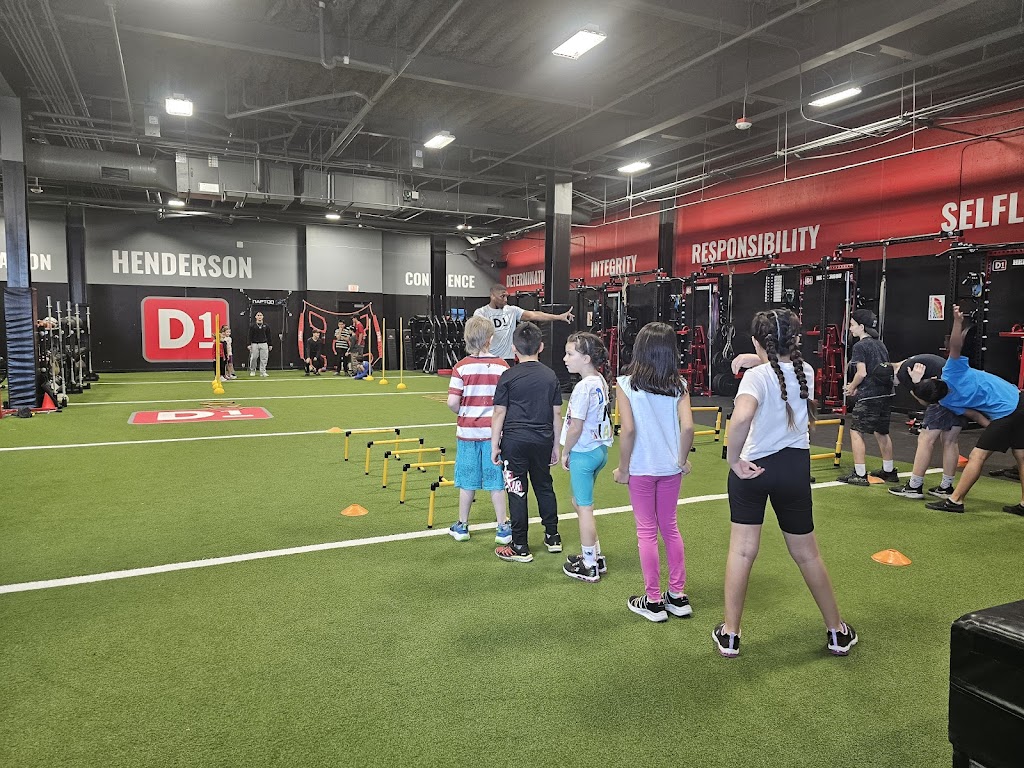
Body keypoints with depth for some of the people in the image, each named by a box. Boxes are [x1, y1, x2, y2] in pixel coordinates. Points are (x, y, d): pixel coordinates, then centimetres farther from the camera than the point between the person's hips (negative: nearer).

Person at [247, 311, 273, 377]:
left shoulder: (266, 326, 8)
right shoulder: (252, 326, 3)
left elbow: (268, 336, 11)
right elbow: (250, 336, 2)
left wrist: (270, 345, 8)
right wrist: (249, 344, -5)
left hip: (264, 344, 2)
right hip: (254, 344, -1)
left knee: (264, 358, -1)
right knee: (253, 358, -2)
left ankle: (263, 372, 5)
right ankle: (252, 371, 14)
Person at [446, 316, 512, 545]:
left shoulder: (461, 367, -7)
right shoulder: (501, 366, -7)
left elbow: (452, 402, -12)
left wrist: (464, 413, 8)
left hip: (467, 431, 1)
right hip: (493, 431, -1)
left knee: (467, 482, 12)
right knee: (496, 482, 8)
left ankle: (462, 526, 25)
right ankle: (503, 528, 15)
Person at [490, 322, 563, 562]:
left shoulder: (508, 376, -7)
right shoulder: (551, 376, 3)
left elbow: (499, 413, -7)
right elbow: (557, 414, 6)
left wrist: (494, 445, 0)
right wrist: (556, 445, 15)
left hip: (514, 441, -4)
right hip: (543, 441, 4)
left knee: (517, 492, 3)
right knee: (544, 486, 19)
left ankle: (520, 547, 9)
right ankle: (552, 537, 28)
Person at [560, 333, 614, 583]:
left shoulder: (584, 387, -21)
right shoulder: (601, 381, 5)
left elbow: (576, 427, -21)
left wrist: (565, 452, -7)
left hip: (583, 453, -9)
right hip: (600, 449, 9)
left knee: (584, 508, 3)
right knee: (579, 502, 21)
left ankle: (589, 567, 15)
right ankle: (596, 556, 29)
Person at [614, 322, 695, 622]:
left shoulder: (626, 384, -11)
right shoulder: (678, 385, -3)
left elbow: (628, 430, -17)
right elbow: (687, 426, -12)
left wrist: (622, 468, -7)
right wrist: (683, 460, 3)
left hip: (641, 469, -3)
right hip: (671, 468, 3)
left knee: (647, 531, 9)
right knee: (670, 527, 18)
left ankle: (653, 601, 19)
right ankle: (678, 596, 27)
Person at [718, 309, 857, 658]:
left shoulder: (757, 376, -16)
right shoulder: (805, 372, 1)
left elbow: (741, 418, -36)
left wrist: (734, 460, -25)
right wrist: (758, 364, 14)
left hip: (753, 469, -4)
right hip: (795, 467, 4)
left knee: (742, 550, 6)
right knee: (807, 553, 18)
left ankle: (729, 635, 16)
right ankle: (838, 632, 32)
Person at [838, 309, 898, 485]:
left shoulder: (860, 346, -9)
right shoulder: (880, 345, 15)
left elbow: (862, 372, -17)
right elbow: (886, 371, 16)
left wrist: (851, 387, 1)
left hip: (869, 397, -8)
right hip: (886, 394, 9)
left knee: (856, 432, -2)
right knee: (881, 432, 19)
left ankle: (860, 475, -3)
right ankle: (889, 471, 29)